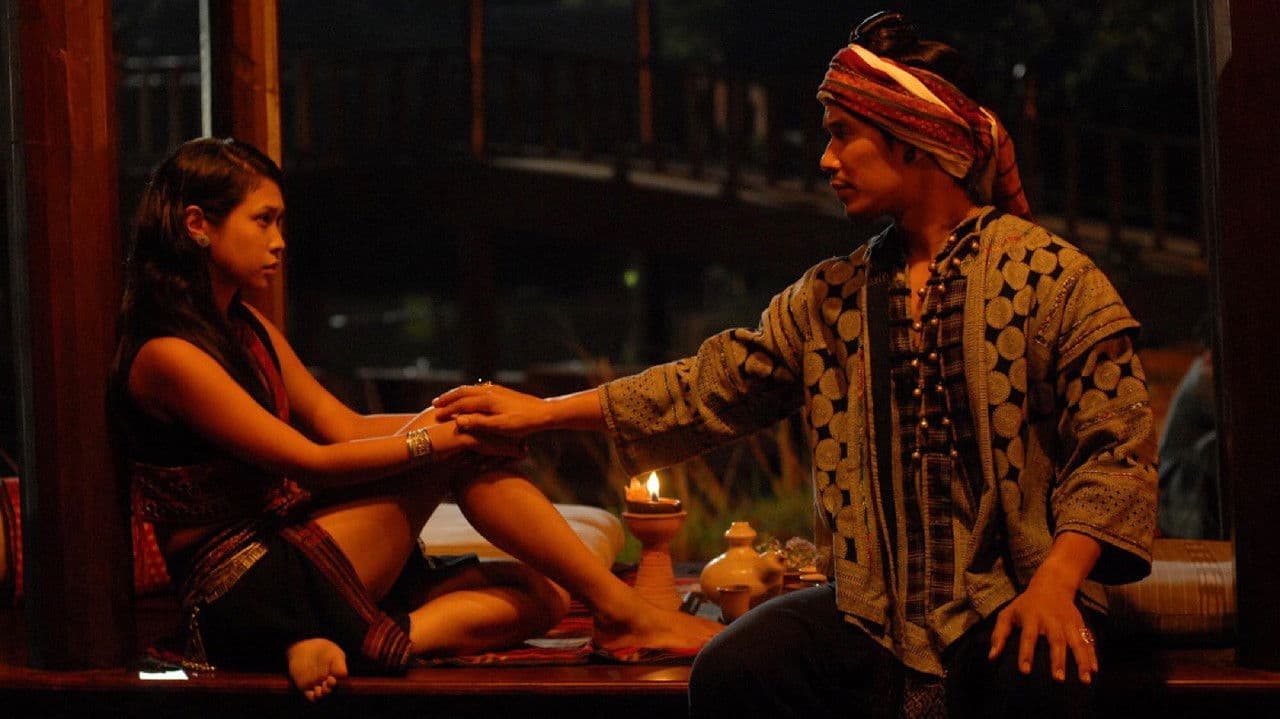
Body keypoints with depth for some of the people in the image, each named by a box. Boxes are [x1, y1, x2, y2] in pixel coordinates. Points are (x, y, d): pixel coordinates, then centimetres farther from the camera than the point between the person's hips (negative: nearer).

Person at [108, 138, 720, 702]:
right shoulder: (166, 355, -13)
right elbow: (310, 462, -16)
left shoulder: (247, 330, 17)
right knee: (455, 458, -14)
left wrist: (459, 416, -3)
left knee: (536, 596, -5)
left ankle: (368, 642, -24)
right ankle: (621, 610, -11)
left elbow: (346, 427, 13)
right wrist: (440, 437, -13)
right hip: (246, 590, -9)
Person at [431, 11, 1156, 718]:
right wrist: (543, 412, 20)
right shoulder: (831, 298, 15)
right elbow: (713, 387, 20)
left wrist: (1056, 582, -19)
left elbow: (1115, 449, -5)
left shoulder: (1051, 276, -1)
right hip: (877, 606, 5)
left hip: (1014, 601, -4)